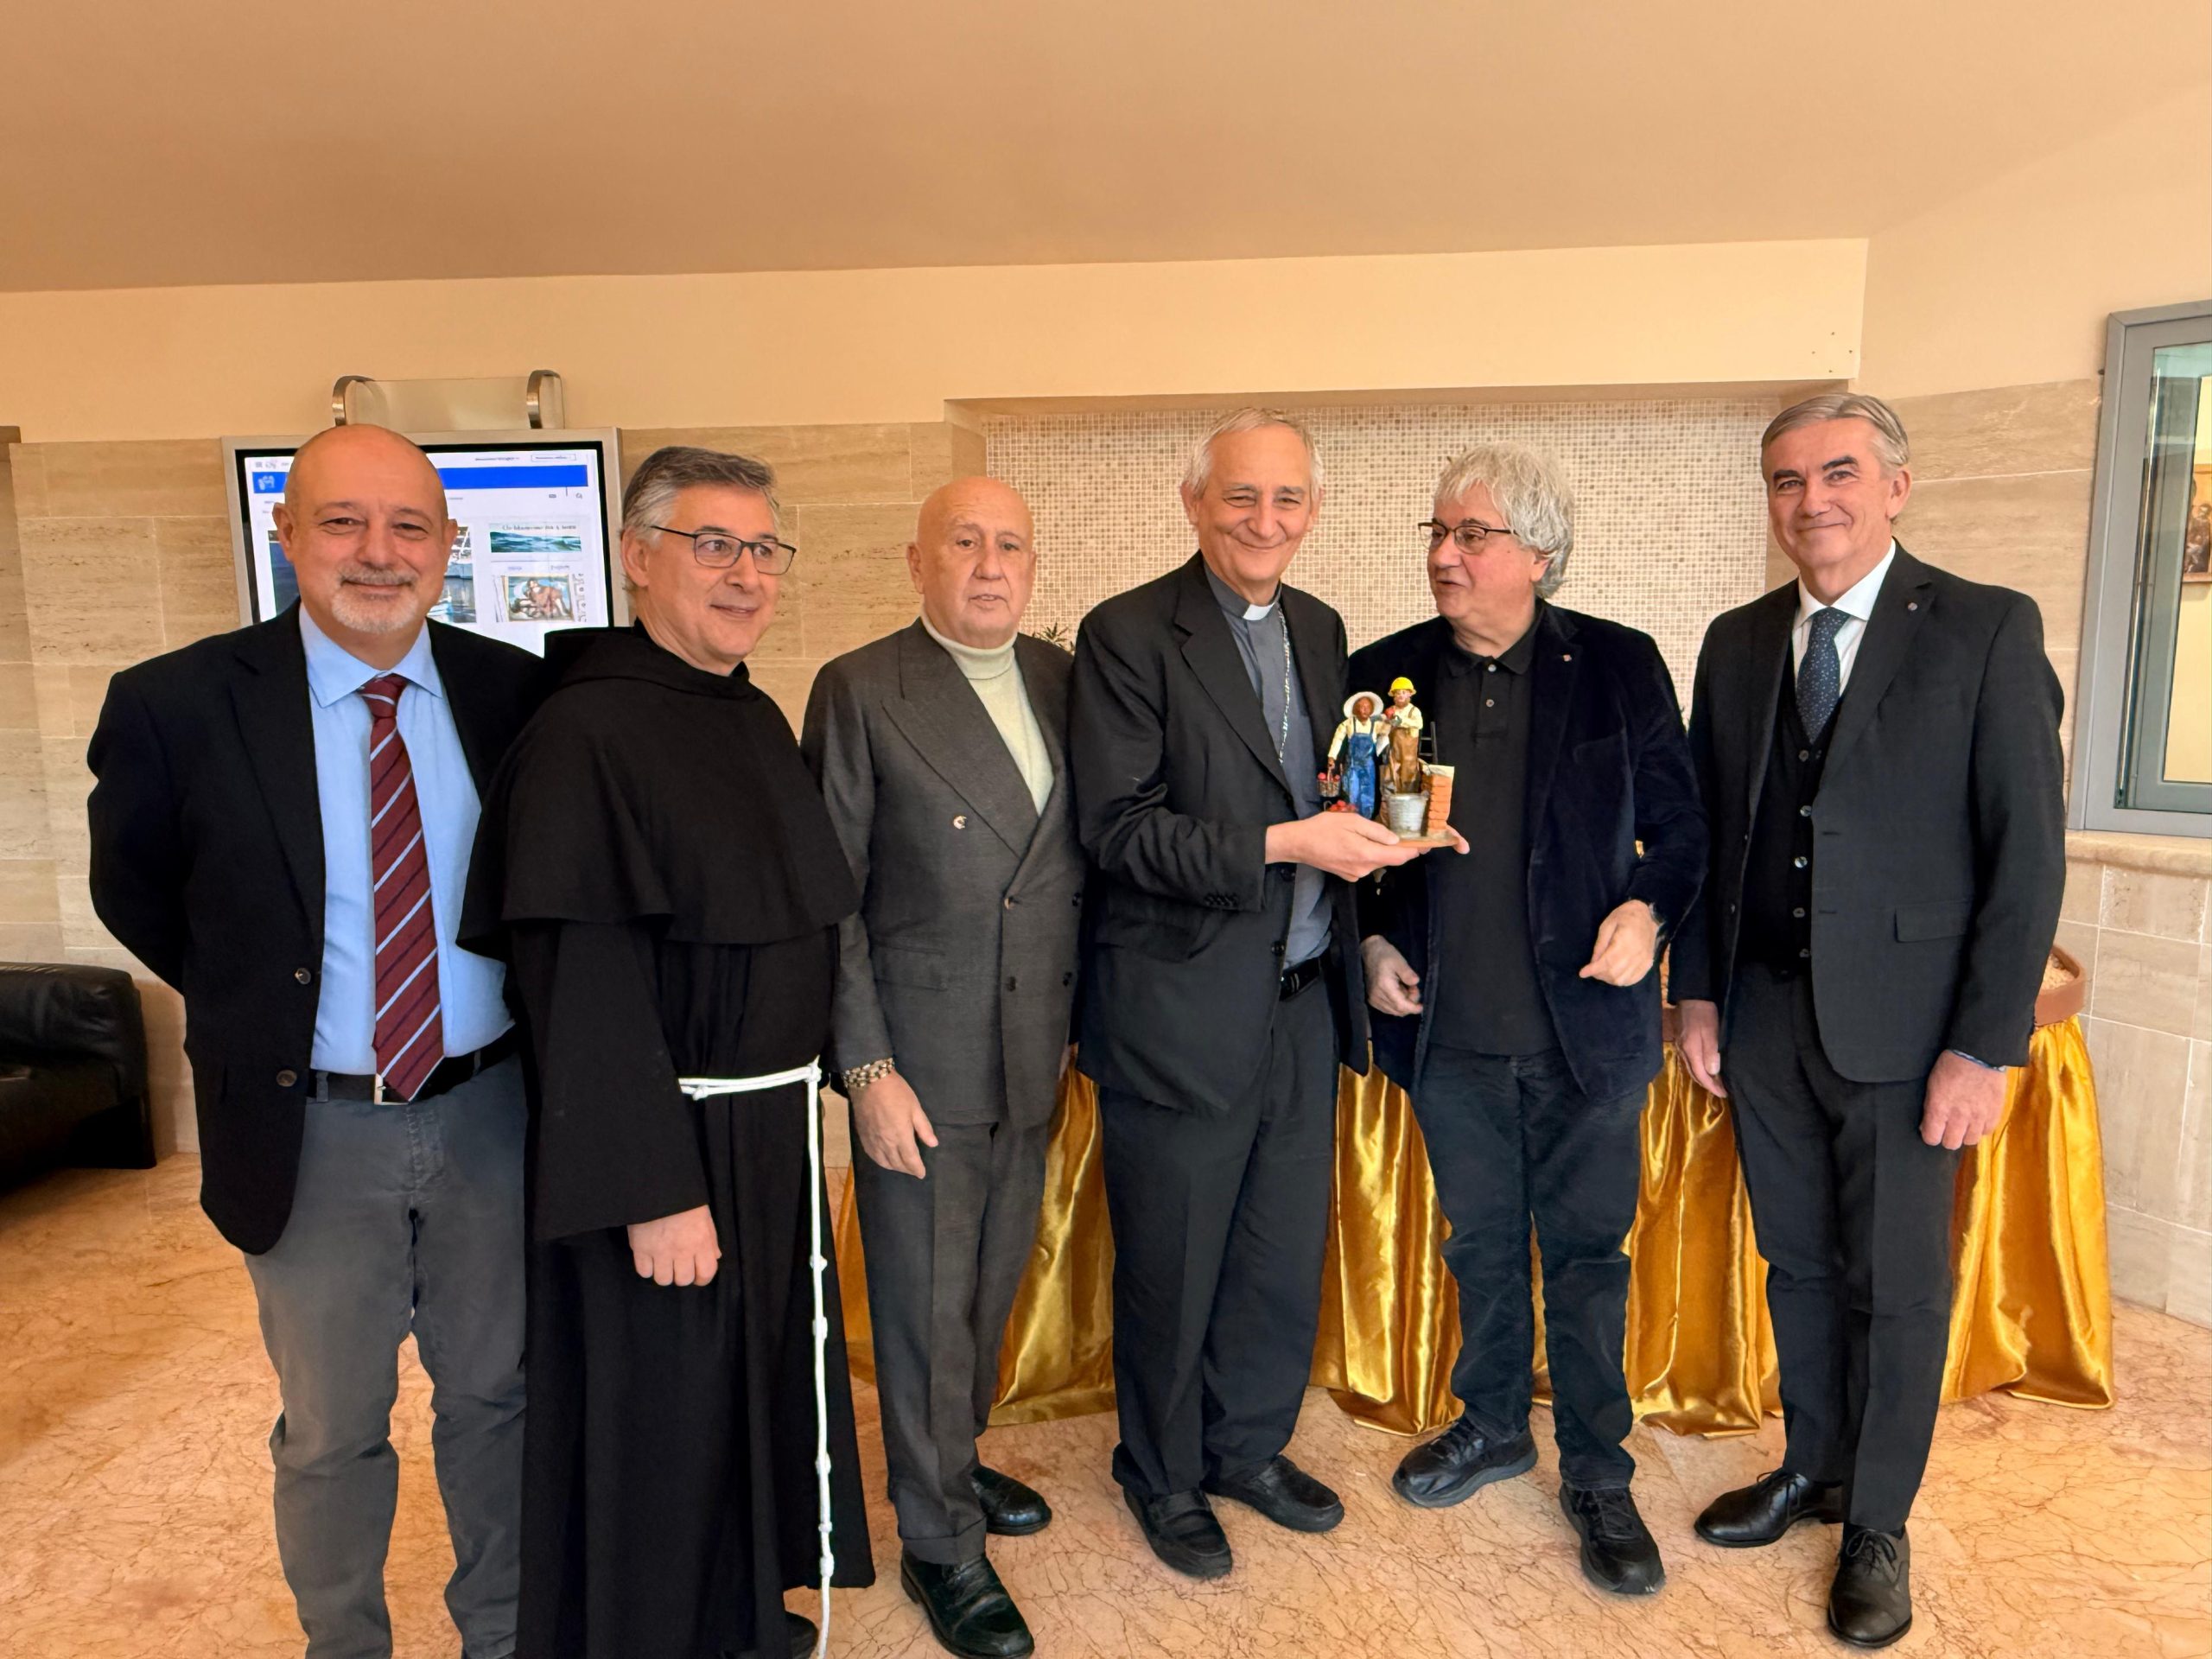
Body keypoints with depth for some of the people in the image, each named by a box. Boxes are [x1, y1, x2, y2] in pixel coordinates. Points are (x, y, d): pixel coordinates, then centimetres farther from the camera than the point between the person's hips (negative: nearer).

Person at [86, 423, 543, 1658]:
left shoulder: (517, 693, -5)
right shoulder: (175, 705, -11)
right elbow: (133, 894, 5)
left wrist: (530, 1015, 1)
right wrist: (254, 1005, 4)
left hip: (492, 1111, 2)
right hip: (314, 1130, -1)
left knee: (494, 1393, 19)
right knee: (332, 1430, 17)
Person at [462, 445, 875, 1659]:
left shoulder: (757, 719, 7)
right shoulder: (584, 729, -18)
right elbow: (582, 981, -21)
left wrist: (805, 1093, 11)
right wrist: (655, 1191, -21)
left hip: (772, 1127, 8)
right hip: (662, 1143, -8)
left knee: (760, 1377, 23)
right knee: (657, 1417, 10)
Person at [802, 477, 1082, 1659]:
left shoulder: (1064, 682, 5)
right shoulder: (859, 690, -8)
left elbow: (1085, 861, 9)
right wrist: (867, 1068, -13)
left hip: (1035, 1053, 5)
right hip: (918, 1060, -4)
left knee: (993, 1284, 20)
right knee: (924, 1304, 9)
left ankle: (953, 1461, 44)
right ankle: (938, 1542, 28)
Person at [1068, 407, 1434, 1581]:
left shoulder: (1318, 628, 10)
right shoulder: (1128, 635, -12)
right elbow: (1119, 829, -18)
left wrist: (1380, 821, -4)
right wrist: (1284, 844, -24)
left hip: (1303, 1000, 6)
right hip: (1181, 1010, -6)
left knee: (1285, 1253, 18)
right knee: (1171, 1266, 11)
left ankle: (1247, 1445, 42)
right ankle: (1163, 1476, 35)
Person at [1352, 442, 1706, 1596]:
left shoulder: (1619, 666, -4)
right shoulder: (1384, 674, 0)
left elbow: (1680, 821, 1)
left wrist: (1648, 908, -17)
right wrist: (1372, 942, -4)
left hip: (1585, 1025, -2)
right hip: (1448, 1026, 2)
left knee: (1587, 1252, 10)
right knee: (1481, 1242, 19)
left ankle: (1598, 1476, 29)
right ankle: (1493, 1425, 41)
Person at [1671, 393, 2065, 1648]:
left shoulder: (1988, 631, -7)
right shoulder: (1737, 643, 6)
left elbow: (2029, 850, -10)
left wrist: (1987, 1046, -13)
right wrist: (1698, 991, 6)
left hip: (1902, 1025, -4)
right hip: (1763, 1018, 4)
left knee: (1898, 1286, 9)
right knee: (1798, 1264, 17)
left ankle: (1878, 1524, 29)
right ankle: (1812, 1470, 38)